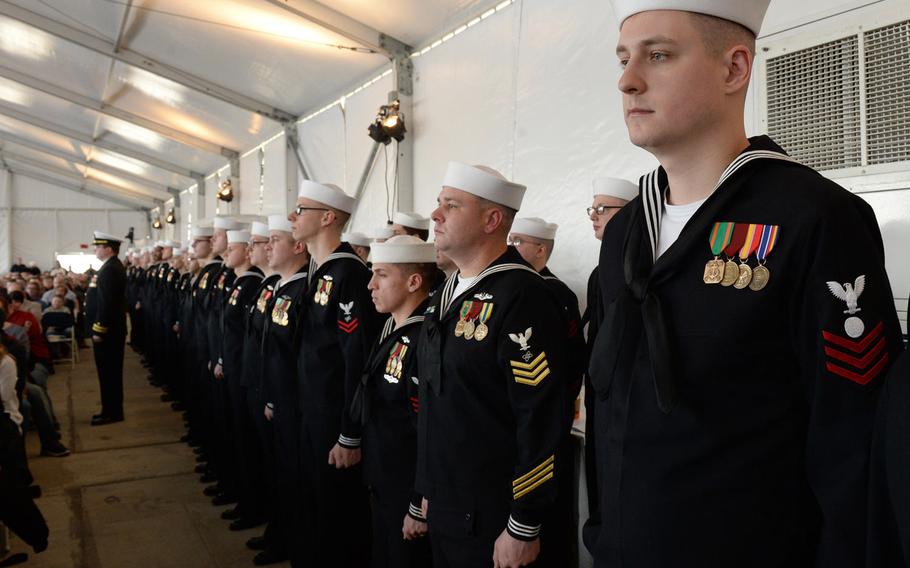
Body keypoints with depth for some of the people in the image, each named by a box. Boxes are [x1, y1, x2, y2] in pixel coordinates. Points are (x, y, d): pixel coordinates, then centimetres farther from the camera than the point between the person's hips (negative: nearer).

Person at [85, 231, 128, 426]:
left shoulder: (110, 269, -19)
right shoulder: (111, 267, 14)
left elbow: (106, 303, -24)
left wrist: (98, 330, -21)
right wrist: (99, 328, 20)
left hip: (107, 331, -10)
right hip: (110, 329, 10)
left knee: (109, 372, -2)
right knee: (110, 372, 14)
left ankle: (112, 413, 5)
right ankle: (111, 410, 22)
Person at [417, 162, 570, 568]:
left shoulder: (522, 297, -19)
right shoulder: (448, 295, 9)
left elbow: (543, 422, -21)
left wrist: (524, 529, -17)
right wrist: (429, 490, 17)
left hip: (495, 521, -8)